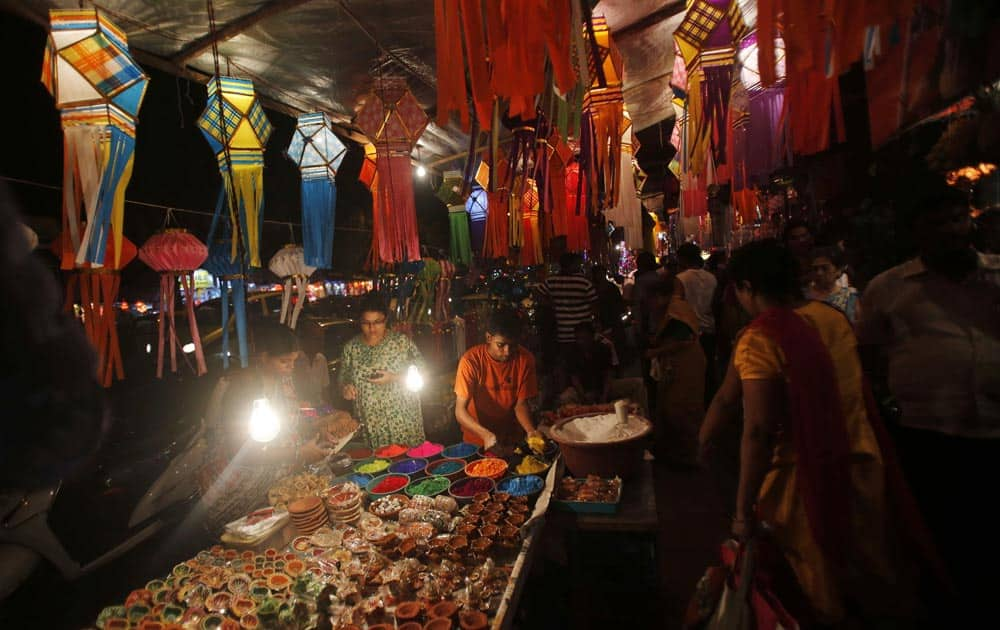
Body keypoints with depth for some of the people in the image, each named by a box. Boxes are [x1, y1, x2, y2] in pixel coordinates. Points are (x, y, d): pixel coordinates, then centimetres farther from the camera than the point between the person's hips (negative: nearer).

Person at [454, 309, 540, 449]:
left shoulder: (525, 359, -10)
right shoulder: (471, 360, -19)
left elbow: (521, 404, -4)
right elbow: (460, 411, -19)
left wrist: (530, 430, -23)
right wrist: (486, 434, -34)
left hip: (513, 439, 2)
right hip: (478, 441, -2)